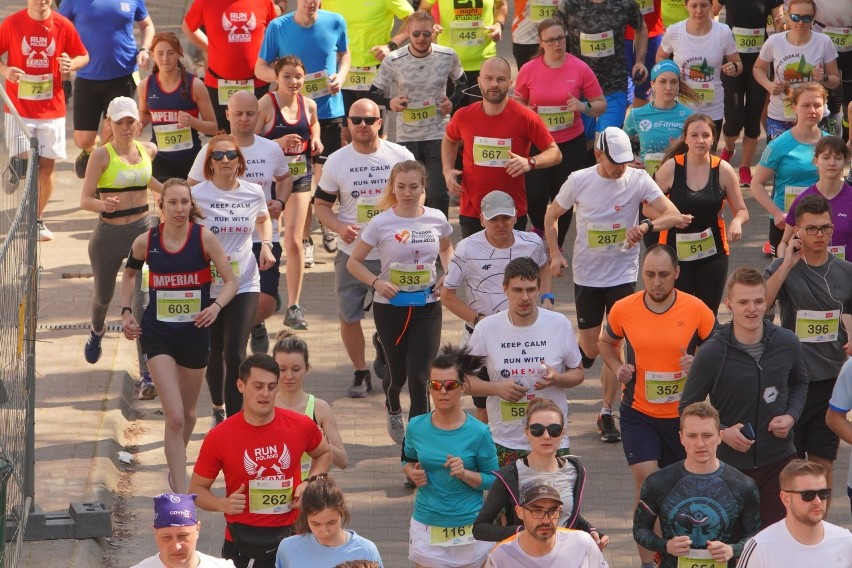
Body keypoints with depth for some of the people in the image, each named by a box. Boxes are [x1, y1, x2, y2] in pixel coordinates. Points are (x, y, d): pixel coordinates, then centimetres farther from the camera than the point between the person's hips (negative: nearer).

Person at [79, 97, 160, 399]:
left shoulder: (148, 150, 2)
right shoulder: (101, 155, -10)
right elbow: (85, 199, -14)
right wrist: (103, 204, -34)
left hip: (142, 230, 1)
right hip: (109, 234, -1)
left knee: (143, 301, -12)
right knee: (103, 294, 20)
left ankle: (147, 375, -15)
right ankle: (97, 330, 58)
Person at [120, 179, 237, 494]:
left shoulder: (204, 238, -8)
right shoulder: (146, 242, -5)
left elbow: (231, 281, -7)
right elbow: (129, 273, 16)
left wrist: (216, 306, -25)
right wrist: (126, 311, 4)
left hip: (195, 332, 1)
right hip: (157, 335, -1)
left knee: (188, 414, 18)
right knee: (174, 417, -14)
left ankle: (176, 465, 48)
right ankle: (180, 495, -14)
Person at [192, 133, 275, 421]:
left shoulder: (254, 193, 1)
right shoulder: (197, 195, -8)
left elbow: (263, 219, 23)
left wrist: (266, 245, 5)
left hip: (244, 285, 1)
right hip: (207, 287, -1)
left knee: (235, 355, -10)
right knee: (213, 354, 13)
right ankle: (218, 408, 39)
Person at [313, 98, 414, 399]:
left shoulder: (401, 157, -3)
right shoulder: (337, 162, -1)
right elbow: (321, 204, 5)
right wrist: (339, 227, -14)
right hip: (351, 253, 0)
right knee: (349, 316, 2)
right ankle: (361, 373, 19)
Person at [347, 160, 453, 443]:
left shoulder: (436, 219, -2)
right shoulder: (381, 223, -10)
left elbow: (447, 249, 19)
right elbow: (354, 262, -2)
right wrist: (376, 282, -19)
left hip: (427, 306, 1)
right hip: (390, 307, -1)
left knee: (419, 378, -9)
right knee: (398, 374, 15)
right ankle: (393, 411, 49)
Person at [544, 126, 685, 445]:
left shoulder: (638, 180, -9)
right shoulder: (578, 181, -7)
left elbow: (675, 216, -15)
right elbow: (551, 217, 8)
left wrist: (646, 225, -34)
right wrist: (555, 255, -4)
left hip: (623, 275, 0)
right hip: (586, 275, 0)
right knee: (591, 349, 4)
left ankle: (607, 414, 9)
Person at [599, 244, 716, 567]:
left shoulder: (696, 310, -11)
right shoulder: (623, 310, -8)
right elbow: (606, 343, 13)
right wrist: (618, 368, -6)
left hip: (682, 413, 1)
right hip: (638, 411, -1)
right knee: (646, 481, -14)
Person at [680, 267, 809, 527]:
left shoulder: (787, 344, -5)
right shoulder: (711, 353, -15)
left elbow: (799, 383, 16)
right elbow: (687, 408, -5)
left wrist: (791, 416, -3)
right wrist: (721, 432, -20)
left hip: (779, 460, 2)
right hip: (729, 465, -2)